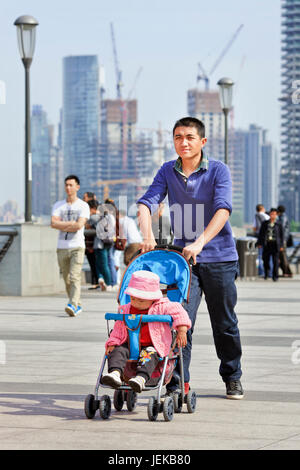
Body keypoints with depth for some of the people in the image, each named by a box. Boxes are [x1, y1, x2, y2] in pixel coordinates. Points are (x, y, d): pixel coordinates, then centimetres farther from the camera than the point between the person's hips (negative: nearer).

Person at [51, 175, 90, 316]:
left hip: (77, 246, -4)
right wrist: (72, 223, -8)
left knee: (75, 277, -17)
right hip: (62, 247, 4)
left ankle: (73, 305, -27)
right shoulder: (58, 205, 12)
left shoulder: (83, 206, 2)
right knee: (67, 279, 8)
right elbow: (53, 223, -3)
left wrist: (62, 226, -3)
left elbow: (79, 225, -12)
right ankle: (78, 305, 20)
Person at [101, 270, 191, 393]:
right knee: (117, 351, -24)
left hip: (152, 346, -4)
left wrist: (182, 331, -13)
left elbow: (178, 311, -2)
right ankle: (115, 373, -47)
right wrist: (112, 343, 5)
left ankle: (141, 377, -57)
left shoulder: (161, 308, 1)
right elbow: (118, 330, 19)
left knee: (149, 354, -36)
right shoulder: (126, 310, 13)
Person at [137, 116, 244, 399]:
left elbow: (223, 209, -21)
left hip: (219, 258, -2)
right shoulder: (167, 172, 3)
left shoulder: (218, 171, -8)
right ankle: (179, 382, -5)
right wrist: (147, 235, -27)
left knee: (224, 323, 9)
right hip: (183, 257, 2)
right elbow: (146, 203, -7)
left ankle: (232, 377, 27)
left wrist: (199, 243, -34)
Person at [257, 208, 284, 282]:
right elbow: (261, 233, 9)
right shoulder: (265, 223, 8)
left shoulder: (279, 225, 5)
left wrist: (281, 245, 2)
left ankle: (275, 276, 2)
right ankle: (266, 273, 27)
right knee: (265, 259, 3)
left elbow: (281, 235, 8)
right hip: (267, 244, 1)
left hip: (275, 244, -1)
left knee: (275, 260, -5)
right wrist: (259, 243, 4)